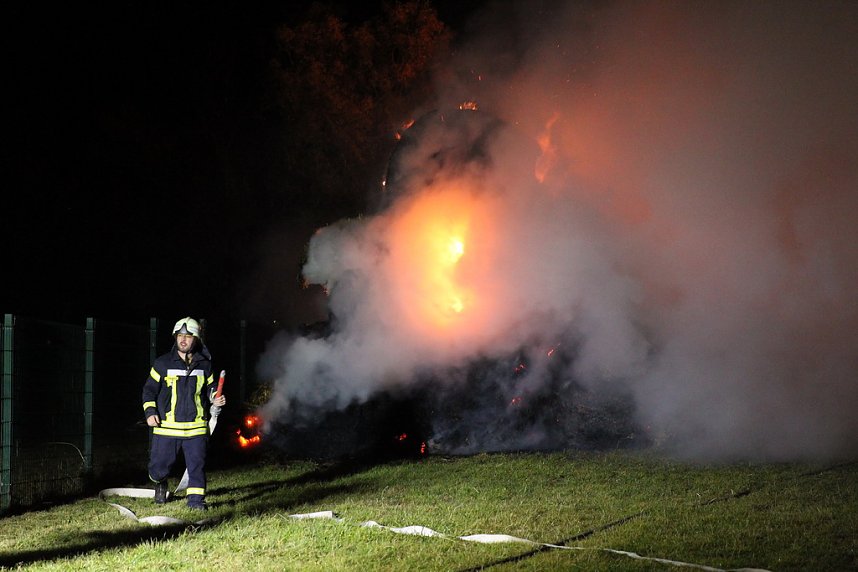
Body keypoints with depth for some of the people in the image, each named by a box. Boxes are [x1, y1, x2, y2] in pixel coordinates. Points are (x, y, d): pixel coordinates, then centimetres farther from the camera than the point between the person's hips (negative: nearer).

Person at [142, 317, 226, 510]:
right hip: (167, 426, -1)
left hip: (196, 426, 1)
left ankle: (196, 500, 3)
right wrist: (150, 412, -6)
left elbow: (210, 387, 22)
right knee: (159, 466, 5)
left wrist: (215, 399, 0)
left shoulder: (204, 364, 7)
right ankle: (160, 482, 38)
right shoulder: (163, 363, 1)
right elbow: (149, 389, 6)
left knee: (197, 464, -6)